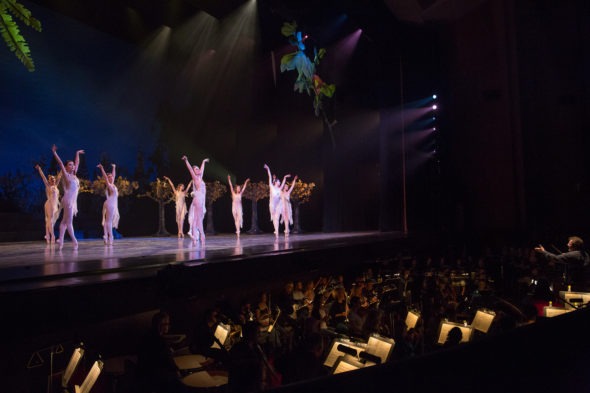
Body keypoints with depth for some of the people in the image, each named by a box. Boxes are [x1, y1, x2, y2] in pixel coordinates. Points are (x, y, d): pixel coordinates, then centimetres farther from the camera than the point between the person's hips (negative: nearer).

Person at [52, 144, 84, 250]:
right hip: (68, 200, -7)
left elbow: (77, 163, 26)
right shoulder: (65, 175, -1)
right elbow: (60, 163, -9)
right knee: (69, 221, -5)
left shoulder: (74, 175, 14)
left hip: (73, 201, 7)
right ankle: (74, 241, -6)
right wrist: (54, 152, -13)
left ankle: (60, 240, 13)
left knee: (64, 221, 10)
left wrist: (77, 154, 35)